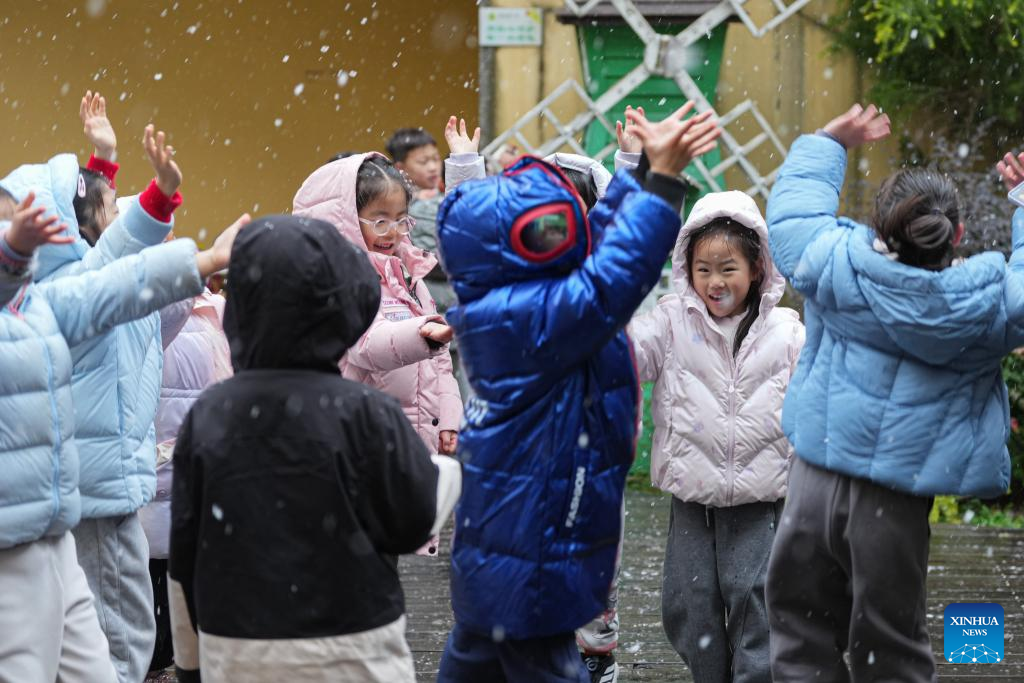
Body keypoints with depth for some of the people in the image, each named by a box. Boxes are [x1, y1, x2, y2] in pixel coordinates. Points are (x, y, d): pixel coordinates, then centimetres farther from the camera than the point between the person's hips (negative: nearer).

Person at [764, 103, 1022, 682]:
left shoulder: (833, 264, -3)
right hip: (895, 502, -1)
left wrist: (831, 140, 29)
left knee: (804, 635, 12)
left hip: (814, 478, 1)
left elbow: (795, 205, 15)